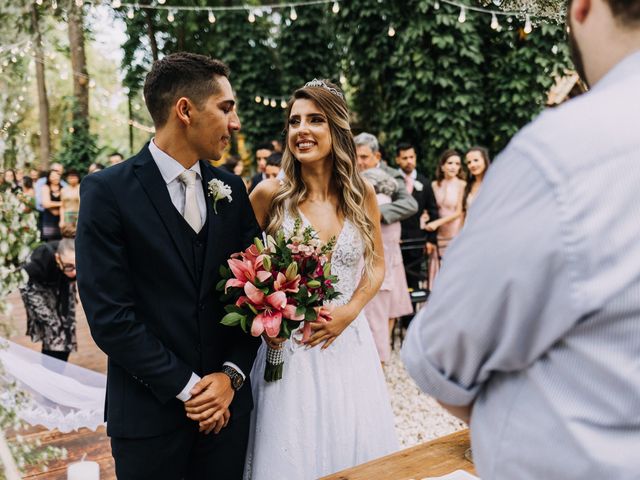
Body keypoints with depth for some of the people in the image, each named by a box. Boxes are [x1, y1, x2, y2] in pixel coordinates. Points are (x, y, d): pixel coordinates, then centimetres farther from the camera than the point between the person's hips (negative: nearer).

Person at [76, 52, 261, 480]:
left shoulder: (231, 189, 4)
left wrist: (232, 375, -6)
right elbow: (109, 315, -14)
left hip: (227, 402, 4)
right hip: (149, 410, -4)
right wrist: (187, 388, -12)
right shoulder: (107, 191, -11)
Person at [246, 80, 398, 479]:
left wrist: (349, 311, -6)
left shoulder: (362, 194, -1)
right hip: (288, 348, -2)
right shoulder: (271, 194, -8)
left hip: (349, 343, 3)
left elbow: (376, 265, 9)